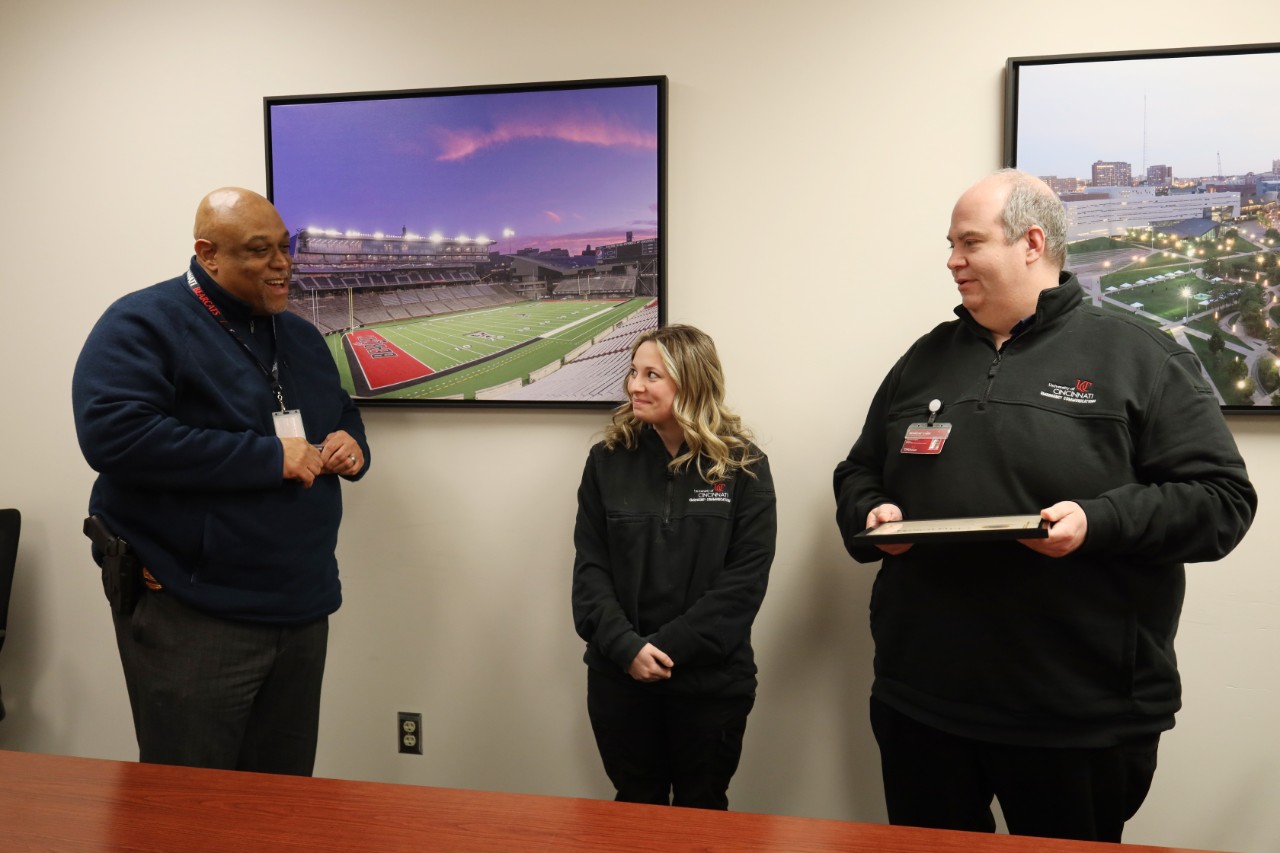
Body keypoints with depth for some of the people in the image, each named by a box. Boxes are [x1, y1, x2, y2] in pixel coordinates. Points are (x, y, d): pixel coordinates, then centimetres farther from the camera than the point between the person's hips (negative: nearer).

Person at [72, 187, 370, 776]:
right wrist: (270, 458, -22)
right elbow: (112, 435, -23)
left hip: (303, 610, 7)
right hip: (190, 619, -6)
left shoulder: (301, 336, 15)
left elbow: (344, 414, 28)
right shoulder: (142, 325, -8)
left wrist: (352, 446, 1)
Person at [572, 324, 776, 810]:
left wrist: (669, 648, -17)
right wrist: (627, 647, -15)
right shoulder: (608, 461, 1)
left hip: (710, 679, -2)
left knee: (701, 813, 15)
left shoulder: (743, 466, -6)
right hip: (619, 675, 2)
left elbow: (746, 578, -11)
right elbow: (590, 568, -2)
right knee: (634, 807, 17)